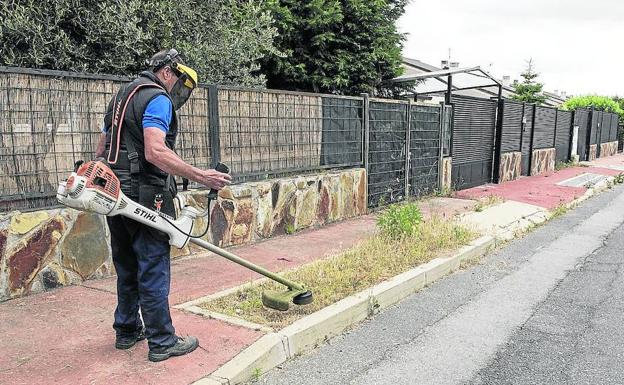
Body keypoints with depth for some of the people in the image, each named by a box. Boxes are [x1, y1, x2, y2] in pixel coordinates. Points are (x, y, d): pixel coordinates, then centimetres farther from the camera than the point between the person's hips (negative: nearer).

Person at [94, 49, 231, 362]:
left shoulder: (123, 95, 21)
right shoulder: (157, 98, -9)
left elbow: (101, 150, 22)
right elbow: (156, 152, -24)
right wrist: (200, 176, -25)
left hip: (115, 195, 9)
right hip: (145, 197, -9)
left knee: (127, 266, 18)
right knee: (153, 270, -2)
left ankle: (126, 331, 30)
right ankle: (162, 342, 8)